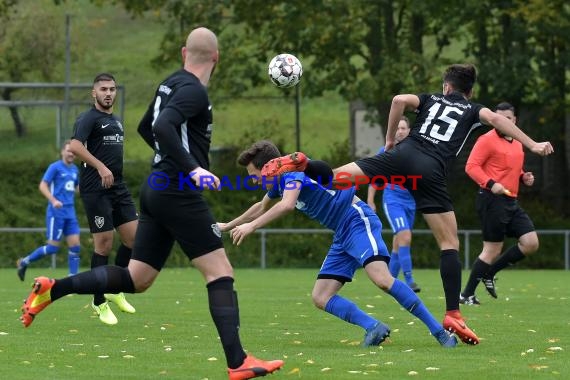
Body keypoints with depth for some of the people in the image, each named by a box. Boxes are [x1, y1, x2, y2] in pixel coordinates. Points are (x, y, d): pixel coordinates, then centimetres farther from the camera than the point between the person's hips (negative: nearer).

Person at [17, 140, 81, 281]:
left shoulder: (74, 169, 14)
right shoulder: (55, 167, -6)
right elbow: (42, 186, -11)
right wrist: (53, 200, -24)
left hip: (70, 213, 7)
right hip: (56, 213, -7)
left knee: (75, 246, -2)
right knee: (53, 247, -7)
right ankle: (25, 262, 12)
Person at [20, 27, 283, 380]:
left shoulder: (172, 84, 15)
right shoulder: (193, 90, -13)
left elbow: (146, 128, 29)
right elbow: (163, 127, -28)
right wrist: (193, 168, -34)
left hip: (157, 188, 9)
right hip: (179, 193, -9)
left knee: (136, 279, 11)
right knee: (221, 272, -8)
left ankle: (53, 289, 4)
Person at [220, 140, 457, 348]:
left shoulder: (292, 170, -13)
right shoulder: (277, 182, 16)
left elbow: (287, 205, -34)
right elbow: (261, 208, 39)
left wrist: (251, 226, -30)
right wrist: (227, 226, 48)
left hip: (358, 221, -10)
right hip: (342, 237, 10)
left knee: (382, 279, -29)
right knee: (320, 298, -2)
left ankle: (439, 331, -27)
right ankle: (374, 328, -13)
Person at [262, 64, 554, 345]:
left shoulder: (432, 99, 25)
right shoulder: (472, 110, 21)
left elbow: (400, 100, 7)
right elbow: (495, 119, 0)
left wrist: (390, 140, 16)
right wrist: (532, 145, -1)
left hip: (403, 155, 2)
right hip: (430, 172, -2)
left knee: (335, 178, 1)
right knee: (450, 244, 1)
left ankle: (301, 165, -28)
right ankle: (453, 314, -7)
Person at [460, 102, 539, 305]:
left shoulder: (517, 144, 18)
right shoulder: (487, 140, -7)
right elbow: (471, 167, -14)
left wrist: (524, 178, 10)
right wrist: (491, 184, -27)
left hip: (511, 201, 8)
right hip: (493, 199, -8)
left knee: (531, 244, 0)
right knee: (493, 249, -7)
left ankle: (490, 273, 15)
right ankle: (467, 295, 4)